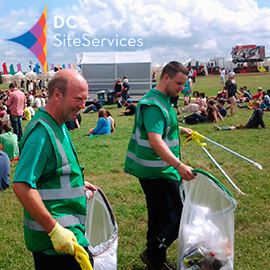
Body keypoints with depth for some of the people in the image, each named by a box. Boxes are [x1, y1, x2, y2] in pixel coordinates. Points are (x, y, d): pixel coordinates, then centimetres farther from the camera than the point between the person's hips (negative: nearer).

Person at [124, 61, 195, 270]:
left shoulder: (163, 101, 14)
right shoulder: (154, 105, -20)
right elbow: (155, 141, -32)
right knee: (177, 215, -6)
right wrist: (179, 165, -40)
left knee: (159, 215, 18)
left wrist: (179, 130, 29)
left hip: (156, 172, 11)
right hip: (157, 172, -11)